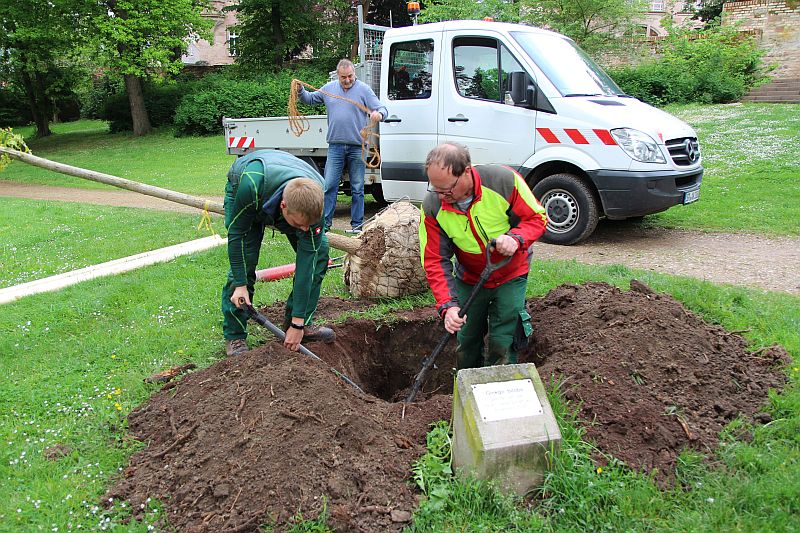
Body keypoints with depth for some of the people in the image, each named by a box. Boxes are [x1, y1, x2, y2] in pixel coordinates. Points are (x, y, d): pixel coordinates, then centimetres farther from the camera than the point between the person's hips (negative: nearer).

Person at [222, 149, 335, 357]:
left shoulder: (315, 201, -38)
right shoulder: (251, 185, -47)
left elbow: (307, 259, -34)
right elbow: (237, 233, -28)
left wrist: (298, 323, -32)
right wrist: (240, 284, -27)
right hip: (240, 188, -2)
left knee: (318, 251, -13)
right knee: (244, 259, -17)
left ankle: (300, 323, 2)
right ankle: (234, 336, -1)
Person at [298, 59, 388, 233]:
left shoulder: (364, 89, 1)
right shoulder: (329, 88, 10)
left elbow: (382, 108, -5)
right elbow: (309, 99, 23)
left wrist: (379, 114, -28)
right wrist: (300, 90, 3)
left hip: (357, 147, -2)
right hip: (335, 146, 2)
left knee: (357, 188, 5)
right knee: (329, 185, 0)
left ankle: (357, 224, 12)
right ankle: (325, 222, 6)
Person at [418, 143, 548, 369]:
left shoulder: (504, 181, -28)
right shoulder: (432, 207, -22)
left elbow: (537, 217, -14)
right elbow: (435, 262, -18)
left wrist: (516, 237, -36)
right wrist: (448, 305, -29)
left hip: (510, 276, -2)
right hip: (469, 280, 2)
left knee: (503, 343, -2)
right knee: (467, 343, 12)